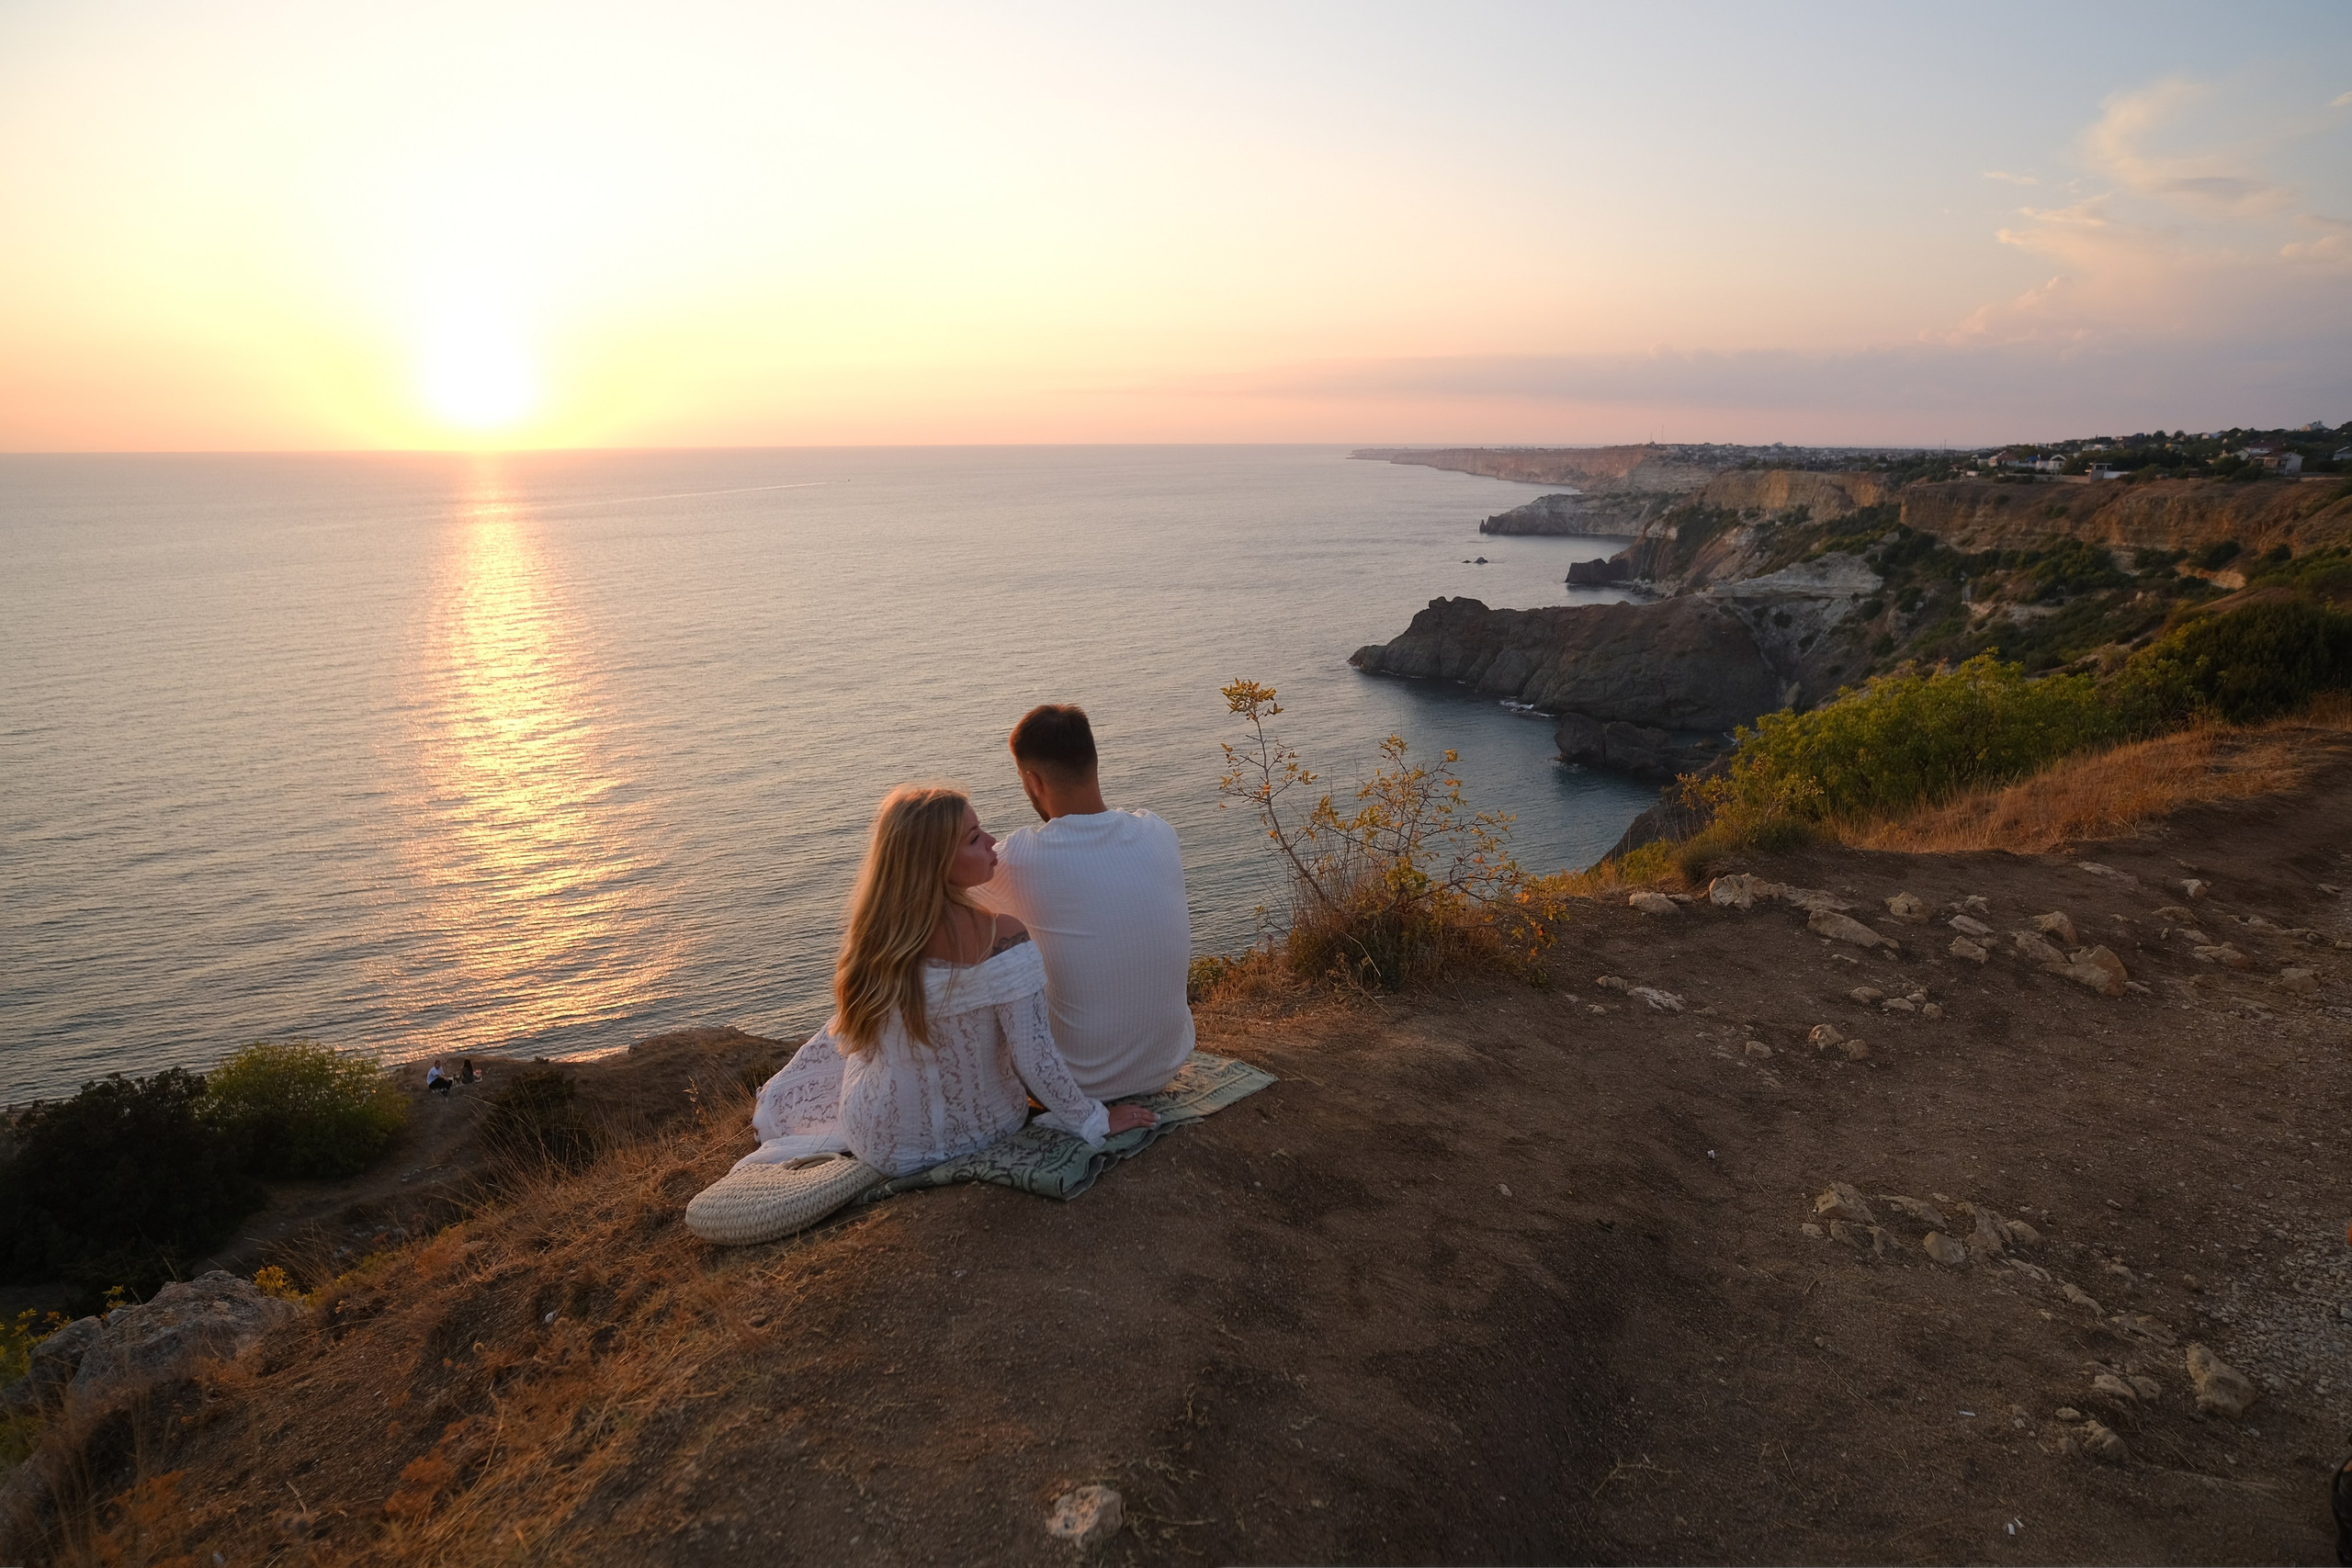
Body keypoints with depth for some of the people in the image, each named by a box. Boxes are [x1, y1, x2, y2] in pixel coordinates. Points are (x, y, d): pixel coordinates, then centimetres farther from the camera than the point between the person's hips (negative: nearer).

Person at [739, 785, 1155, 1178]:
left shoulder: (870, 932, -17)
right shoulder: (1002, 937, -29)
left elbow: (852, 1037, 0)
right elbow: (1035, 1059, -25)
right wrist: (1096, 1121, -10)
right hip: (980, 1131, -1)